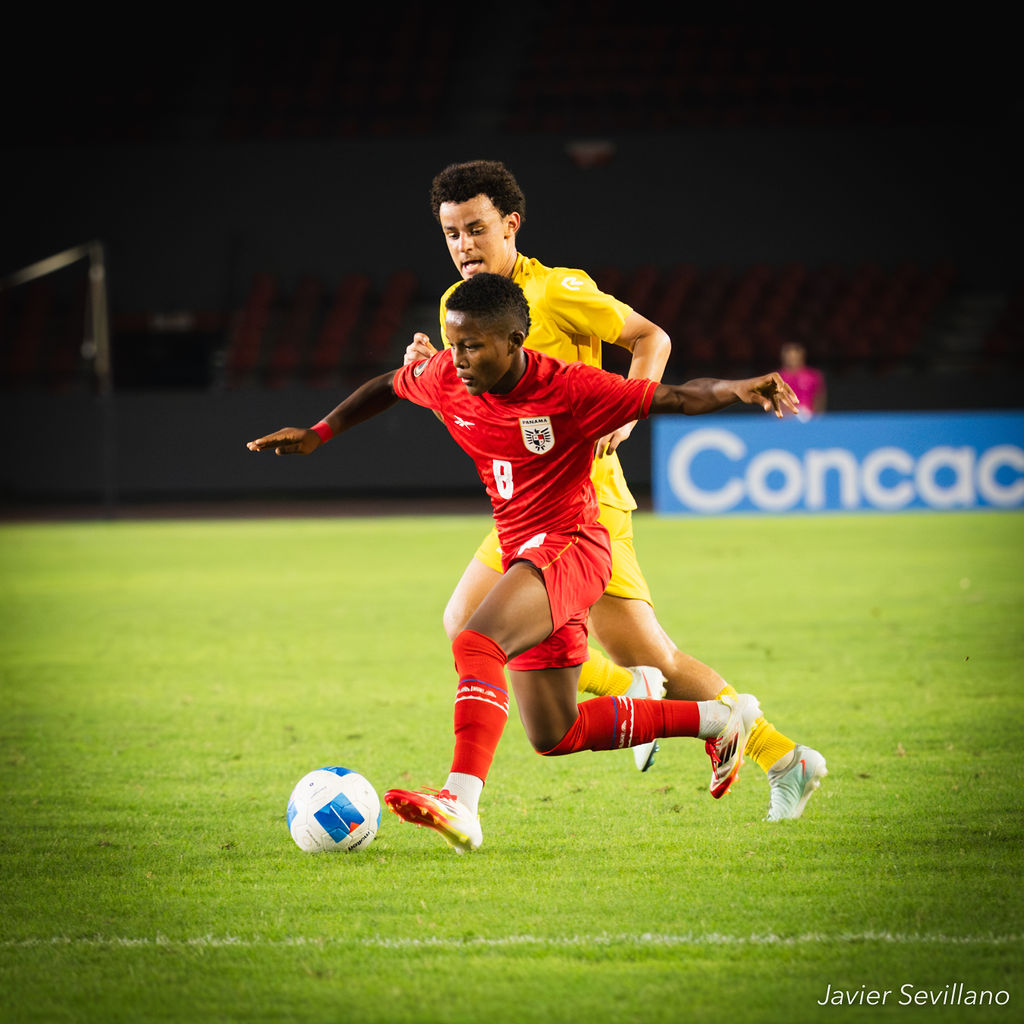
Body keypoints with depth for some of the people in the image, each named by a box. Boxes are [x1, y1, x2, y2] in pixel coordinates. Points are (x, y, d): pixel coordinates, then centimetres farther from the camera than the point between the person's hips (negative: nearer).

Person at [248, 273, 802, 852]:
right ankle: (719, 718, 27)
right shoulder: (446, 379, -1)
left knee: (476, 644, -34)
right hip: (522, 556, 8)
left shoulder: (570, 389, -18)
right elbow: (389, 387, 21)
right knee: (556, 736, 13)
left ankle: (462, 804, -45)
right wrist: (320, 433, 14)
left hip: (570, 545, -8)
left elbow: (676, 398, -17)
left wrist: (741, 389, -35)